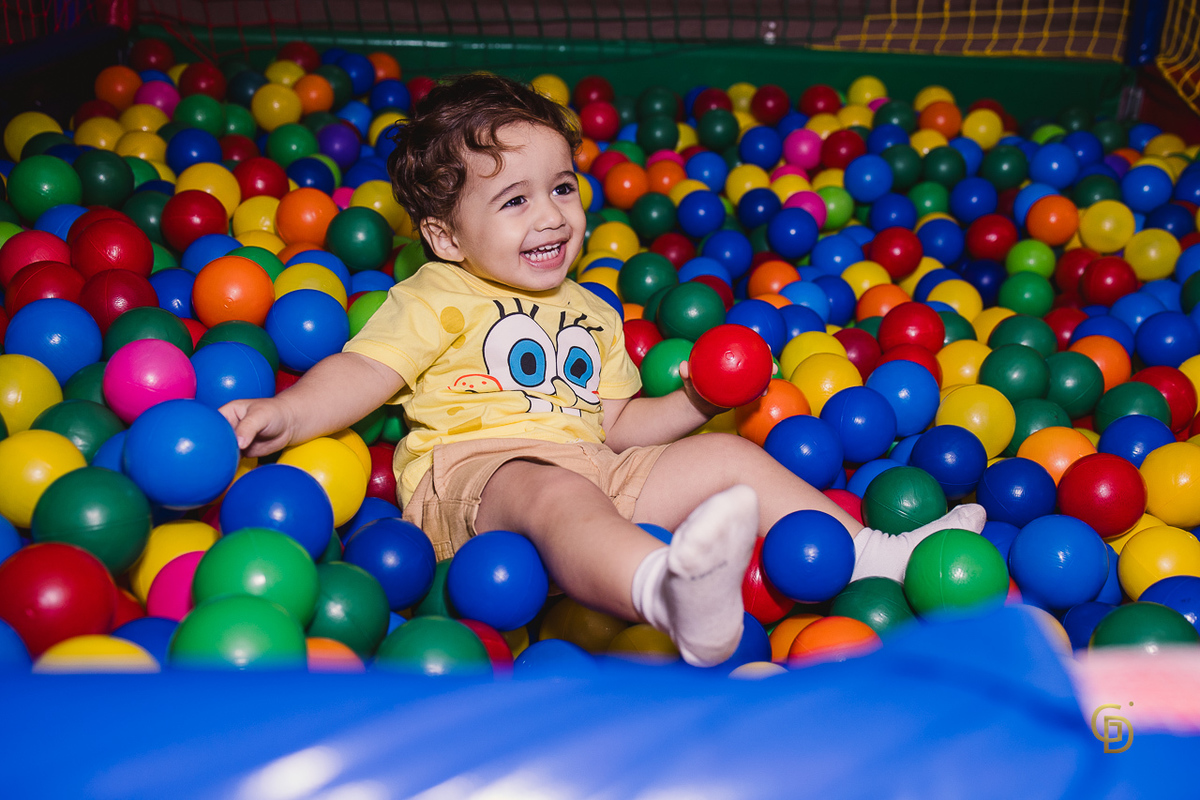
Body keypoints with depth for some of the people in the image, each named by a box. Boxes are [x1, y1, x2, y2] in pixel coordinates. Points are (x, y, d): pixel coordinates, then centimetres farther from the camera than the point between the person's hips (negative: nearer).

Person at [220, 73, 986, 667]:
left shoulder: (592, 314, 25)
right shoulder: (439, 298, 6)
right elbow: (364, 371, -5)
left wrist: (694, 402, 11)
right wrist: (286, 413, -24)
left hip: (592, 472, 7)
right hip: (473, 472, -7)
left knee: (730, 455, 0)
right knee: (558, 494, -40)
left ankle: (871, 554, -3)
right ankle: (672, 596, -70)